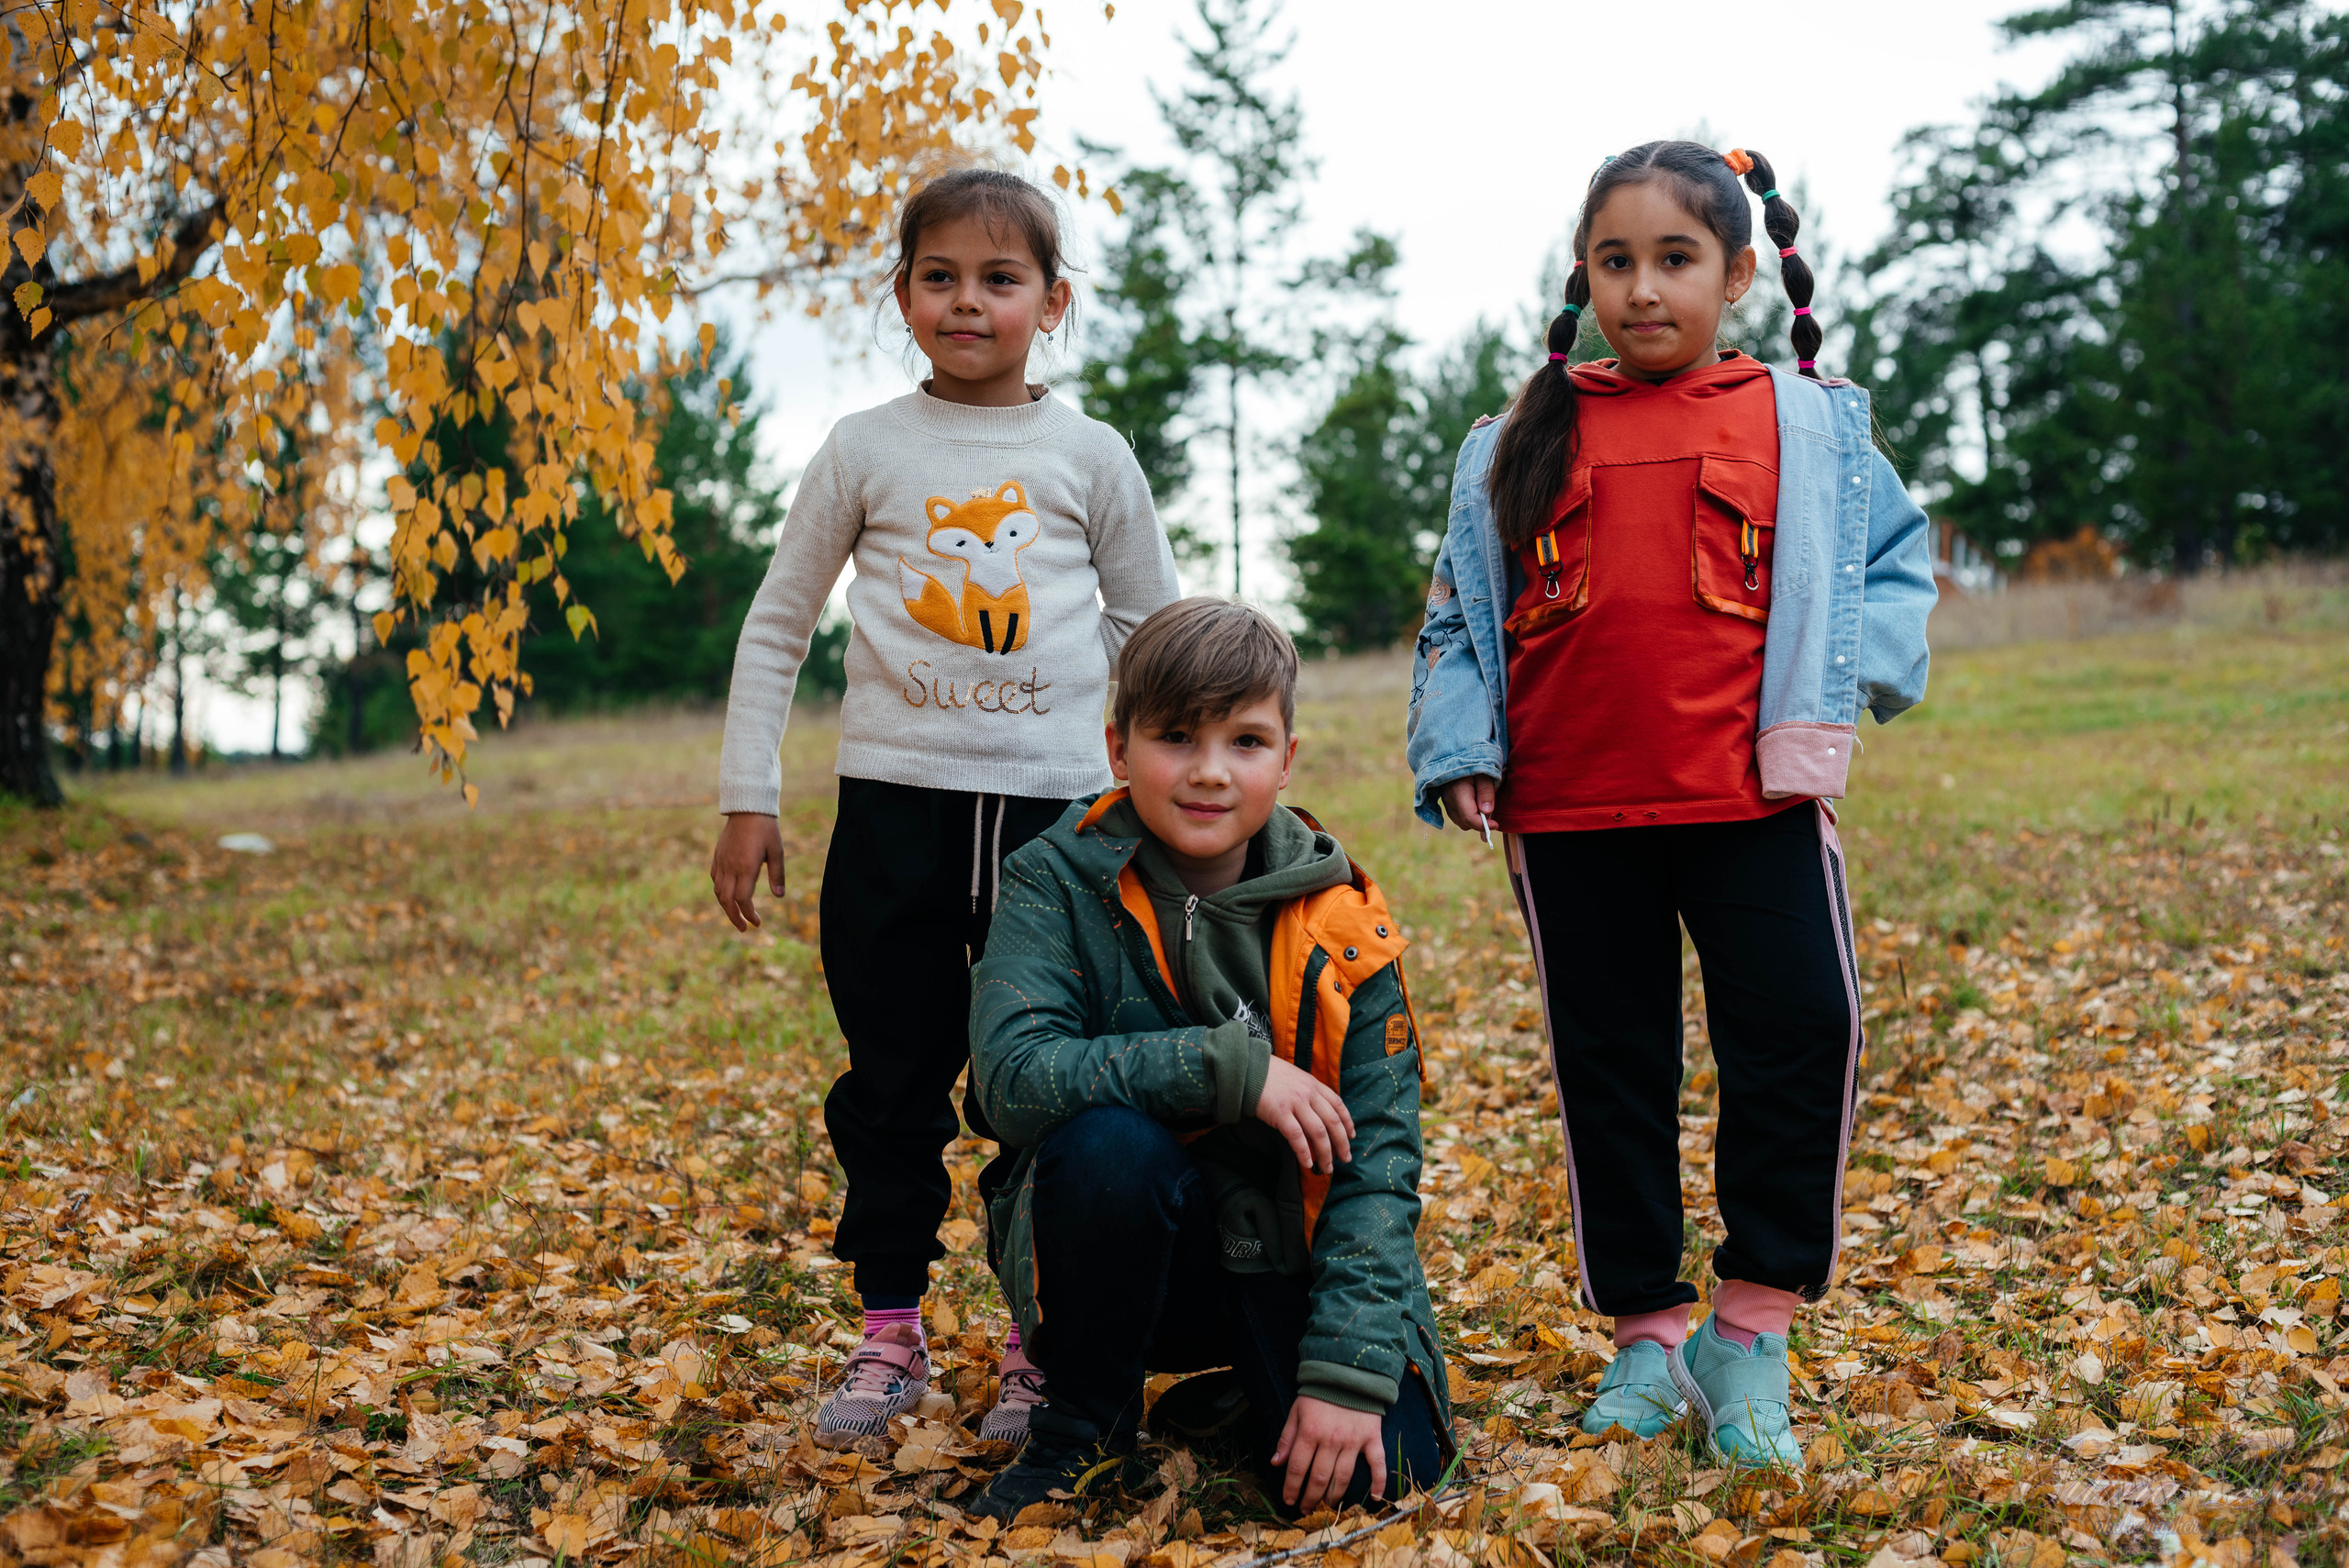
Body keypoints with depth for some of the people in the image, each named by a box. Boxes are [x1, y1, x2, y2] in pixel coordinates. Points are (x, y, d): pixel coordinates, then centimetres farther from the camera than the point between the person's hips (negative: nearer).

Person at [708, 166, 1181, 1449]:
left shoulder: (1089, 454, 5)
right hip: (893, 803, 0)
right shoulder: (865, 450, 4)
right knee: (893, 1084, 6)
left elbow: (1155, 630, 13)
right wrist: (747, 799, 5)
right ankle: (889, 1337, 19)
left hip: (1053, 805, 0)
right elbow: (776, 627, 9)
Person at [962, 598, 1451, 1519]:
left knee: (1386, 1462, -21)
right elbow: (1011, 1076, -25)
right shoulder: (1059, 883, -10)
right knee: (1106, 1138, -34)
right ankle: (1085, 1431, -8)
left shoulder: (1340, 929, -6)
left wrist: (1348, 1370, -20)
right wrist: (1228, 1069, -30)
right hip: (1121, 1240, -1)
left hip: (1283, 1250, 2)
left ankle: (1262, 1377, 16)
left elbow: (1376, 1157, -10)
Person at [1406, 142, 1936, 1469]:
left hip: (1754, 798, -1)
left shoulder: (1810, 424, 8)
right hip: (1568, 812, 2)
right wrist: (1459, 752, 2)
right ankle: (1646, 1335, 20)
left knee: (1802, 1028, -13)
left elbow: (1896, 557, 12)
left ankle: (1753, 1331, 1)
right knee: (1611, 1068, 7)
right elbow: (1461, 613, 14)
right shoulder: (1519, 443, 11)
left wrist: (1839, 688, -4)